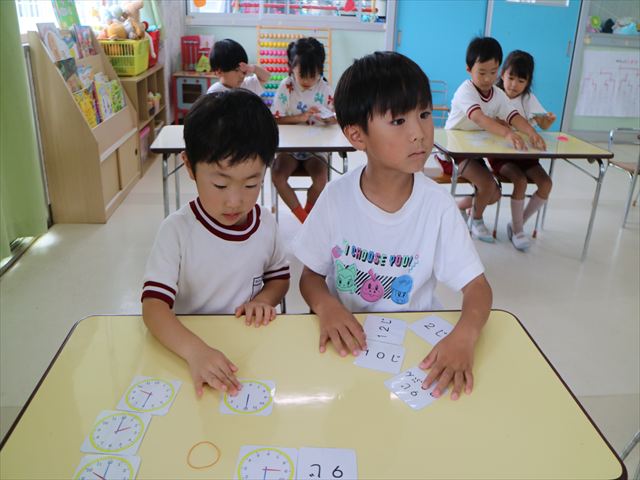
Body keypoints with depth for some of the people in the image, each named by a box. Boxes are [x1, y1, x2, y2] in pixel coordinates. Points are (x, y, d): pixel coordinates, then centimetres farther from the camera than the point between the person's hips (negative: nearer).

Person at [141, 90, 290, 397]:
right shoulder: (177, 230, -14)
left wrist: (264, 299, -8)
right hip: (187, 348, -4)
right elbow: (153, 305, -21)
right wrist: (195, 350, -38)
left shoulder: (265, 223, -3)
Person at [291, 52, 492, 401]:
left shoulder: (438, 206, -11)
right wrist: (326, 305, -24)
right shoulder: (336, 198, -10)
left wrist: (465, 335, -31)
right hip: (347, 335, 0)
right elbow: (311, 276, -1)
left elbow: (476, 286, -9)